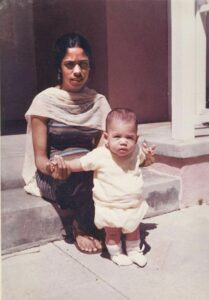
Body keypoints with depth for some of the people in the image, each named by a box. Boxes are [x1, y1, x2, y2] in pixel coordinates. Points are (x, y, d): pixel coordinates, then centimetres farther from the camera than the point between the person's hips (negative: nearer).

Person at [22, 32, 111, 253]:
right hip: (50, 178, -3)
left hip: (87, 175, 3)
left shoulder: (98, 102, -1)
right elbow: (40, 158, -13)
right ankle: (81, 228, -9)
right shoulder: (45, 101, -11)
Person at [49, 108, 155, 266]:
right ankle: (116, 254, 42)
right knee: (112, 232, 14)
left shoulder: (136, 151, -10)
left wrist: (149, 157, -2)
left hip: (134, 205, 4)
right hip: (109, 208, -3)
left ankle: (134, 251, 48)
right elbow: (80, 164, -13)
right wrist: (63, 164, -25)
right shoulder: (99, 155, -23)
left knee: (133, 229, 23)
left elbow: (143, 162, 14)